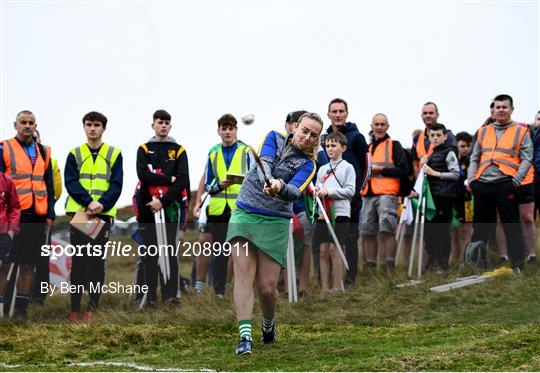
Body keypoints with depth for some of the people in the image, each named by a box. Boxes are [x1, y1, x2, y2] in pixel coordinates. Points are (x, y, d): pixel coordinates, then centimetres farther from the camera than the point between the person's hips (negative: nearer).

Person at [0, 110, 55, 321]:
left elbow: (49, 185, 19)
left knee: (29, 264, 6)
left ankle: (21, 309, 11)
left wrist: (50, 214, 11)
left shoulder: (43, 152, 16)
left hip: (37, 217, 4)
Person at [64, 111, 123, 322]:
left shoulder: (114, 154, 8)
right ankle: (75, 309, 3)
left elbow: (116, 185, 0)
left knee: (97, 261, 0)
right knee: (78, 261, 1)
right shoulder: (75, 154, 9)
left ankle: (93, 308, 5)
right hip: (78, 212, 1)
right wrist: (89, 202, -17)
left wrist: (102, 203, -17)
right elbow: (71, 182, -2)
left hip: (103, 214, 0)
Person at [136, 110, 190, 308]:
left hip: (169, 207, -1)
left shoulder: (178, 150, 9)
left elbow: (183, 180, -3)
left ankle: (171, 294, -9)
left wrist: (163, 202, -13)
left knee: (169, 250, -7)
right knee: (150, 251, 2)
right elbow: (143, 175, -5)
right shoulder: (144, 149, 12)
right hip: (147, 206, 1)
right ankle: (150, 296, 3)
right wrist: (169, 179, -9)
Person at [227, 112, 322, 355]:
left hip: (275, 223, -1)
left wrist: (280, 188, -40)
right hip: (244, 214, 1)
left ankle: (268, 324, 27)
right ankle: (245, 336, -22)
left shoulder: (307, 165, 2)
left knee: (266, 287, -5)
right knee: (243, 273, -15)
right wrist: (268, 181, -34)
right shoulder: (275, 139, 8)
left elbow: (295, 191, -17)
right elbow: (265, 163, -12)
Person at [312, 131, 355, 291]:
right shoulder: (322, 169, 18)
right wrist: (317, 192, -4)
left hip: (339, 213, -5)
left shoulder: (347, 167, 3)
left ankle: (338, 288, -4)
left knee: (333, 249, -10)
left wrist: (329, 191, -13)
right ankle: (325, 288, 3)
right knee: (323, 250, 0)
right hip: (323, 213, 5)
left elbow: (350, 191, -5)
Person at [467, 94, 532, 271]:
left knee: (512, 227, -5)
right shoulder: (483, 132, 18)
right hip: (482, 184, 4)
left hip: (506, 185, -4)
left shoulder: (521, 132, 6)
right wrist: (471, 179, 5)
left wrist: (516, 180, -13)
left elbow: (527, 159, 0)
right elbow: (474, 158, 20)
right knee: (480, 226, 11)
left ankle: (518, 266, -7)